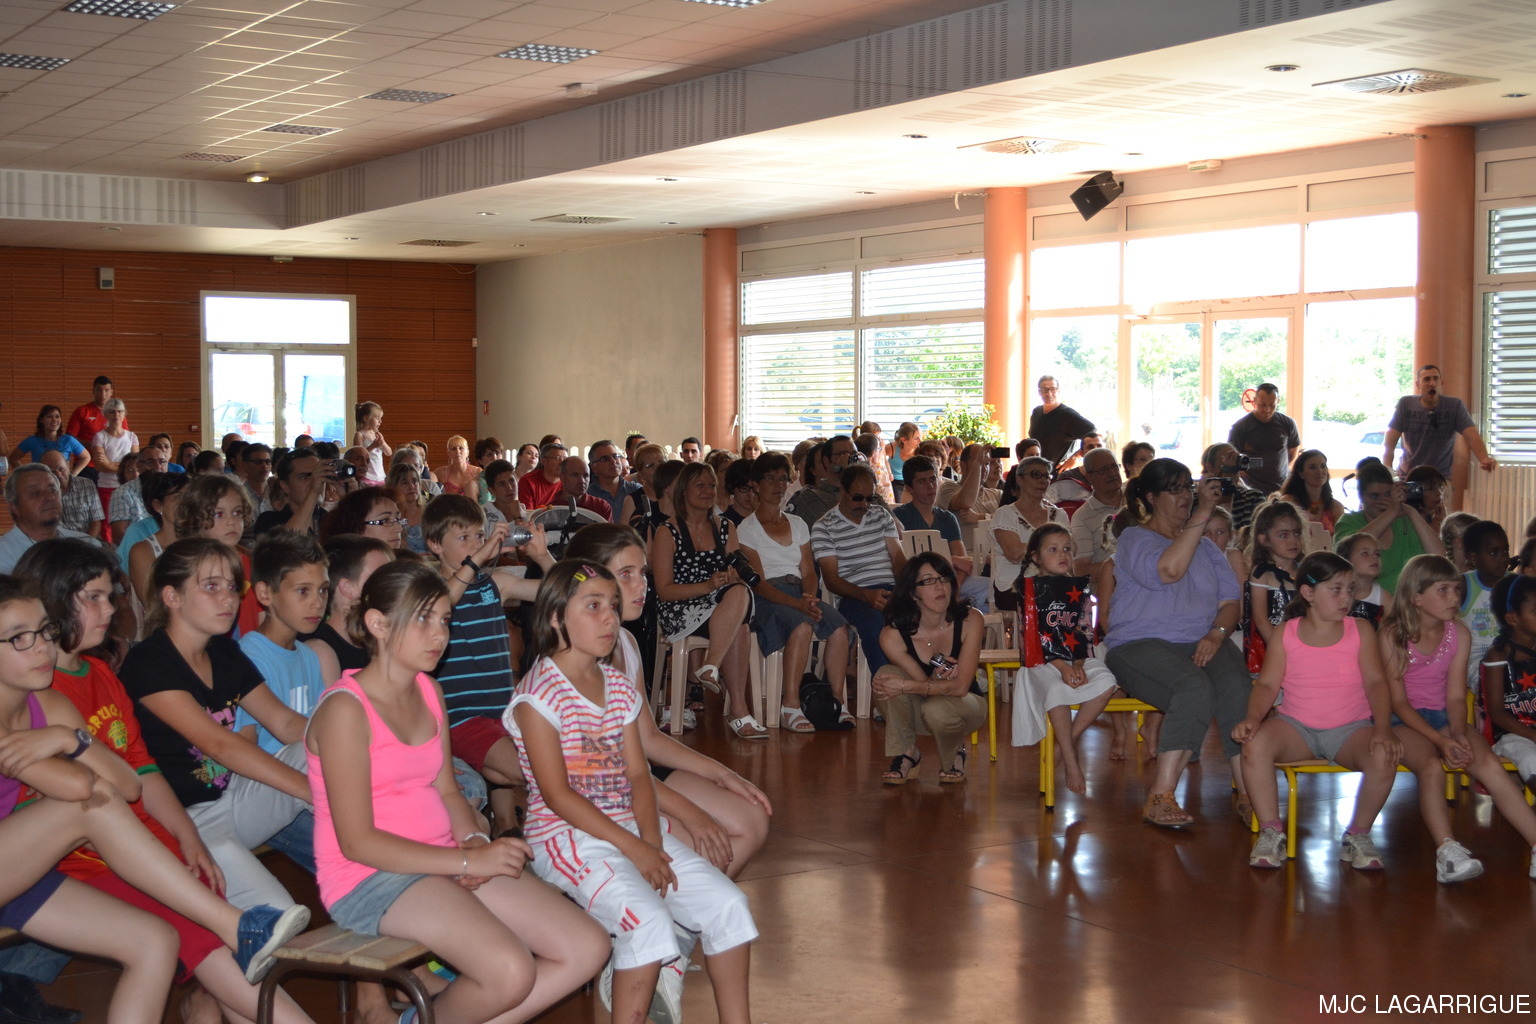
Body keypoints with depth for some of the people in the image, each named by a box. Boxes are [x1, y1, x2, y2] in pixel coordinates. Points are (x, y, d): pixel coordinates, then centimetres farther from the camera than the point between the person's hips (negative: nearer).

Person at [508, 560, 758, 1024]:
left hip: (629, 826, 7)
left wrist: (651, 839, -11)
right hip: (566, 835, -7)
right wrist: (632, 847, -18)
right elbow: (557, 795, -15)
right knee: (650, 923, -28)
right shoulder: (539, 693, -11)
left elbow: (637, 773, 7)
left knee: (727, 904, -6)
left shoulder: (619, 686, 12)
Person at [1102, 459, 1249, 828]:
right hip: (1140, 645, -4)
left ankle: (1246, 791, -30)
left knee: (1236, 685, -30)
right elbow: (1168, 569, -18)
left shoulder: (1205, 546, 23)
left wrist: (1216, 634, -7)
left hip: (1201, 644, 5)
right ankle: (1160, 798, -33)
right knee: (1195, 689, -35)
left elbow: (1230, 600, 14)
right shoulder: (1134, 539, 4)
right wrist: (1202, 514, -15)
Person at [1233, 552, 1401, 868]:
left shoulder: (1360, 631, 4)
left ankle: (1358, 834, -7)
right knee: (1255, 744, -31)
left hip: (1350, 728, 0)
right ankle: (1271, 832, -15)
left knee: (1384, 757, -32)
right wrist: (1253, 718, -24)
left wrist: (1383, 729, -21)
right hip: (1297, 725, 0)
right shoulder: (1286, 634, 3)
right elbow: (1267, 685, -3)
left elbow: (1376, 682, -4)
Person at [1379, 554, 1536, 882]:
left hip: (1443, 717, 4)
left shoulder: (1459, 634, 3)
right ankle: (1448, 851, -45)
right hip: (1404, 721, -4)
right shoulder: (1392, 635, -9)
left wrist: (1459, 733, -18)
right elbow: (1398, 701, -10)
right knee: (1432, 766, -34)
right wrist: (1441, 740, -20)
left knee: (1489, 764, -23)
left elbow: (1455, 696, 2)